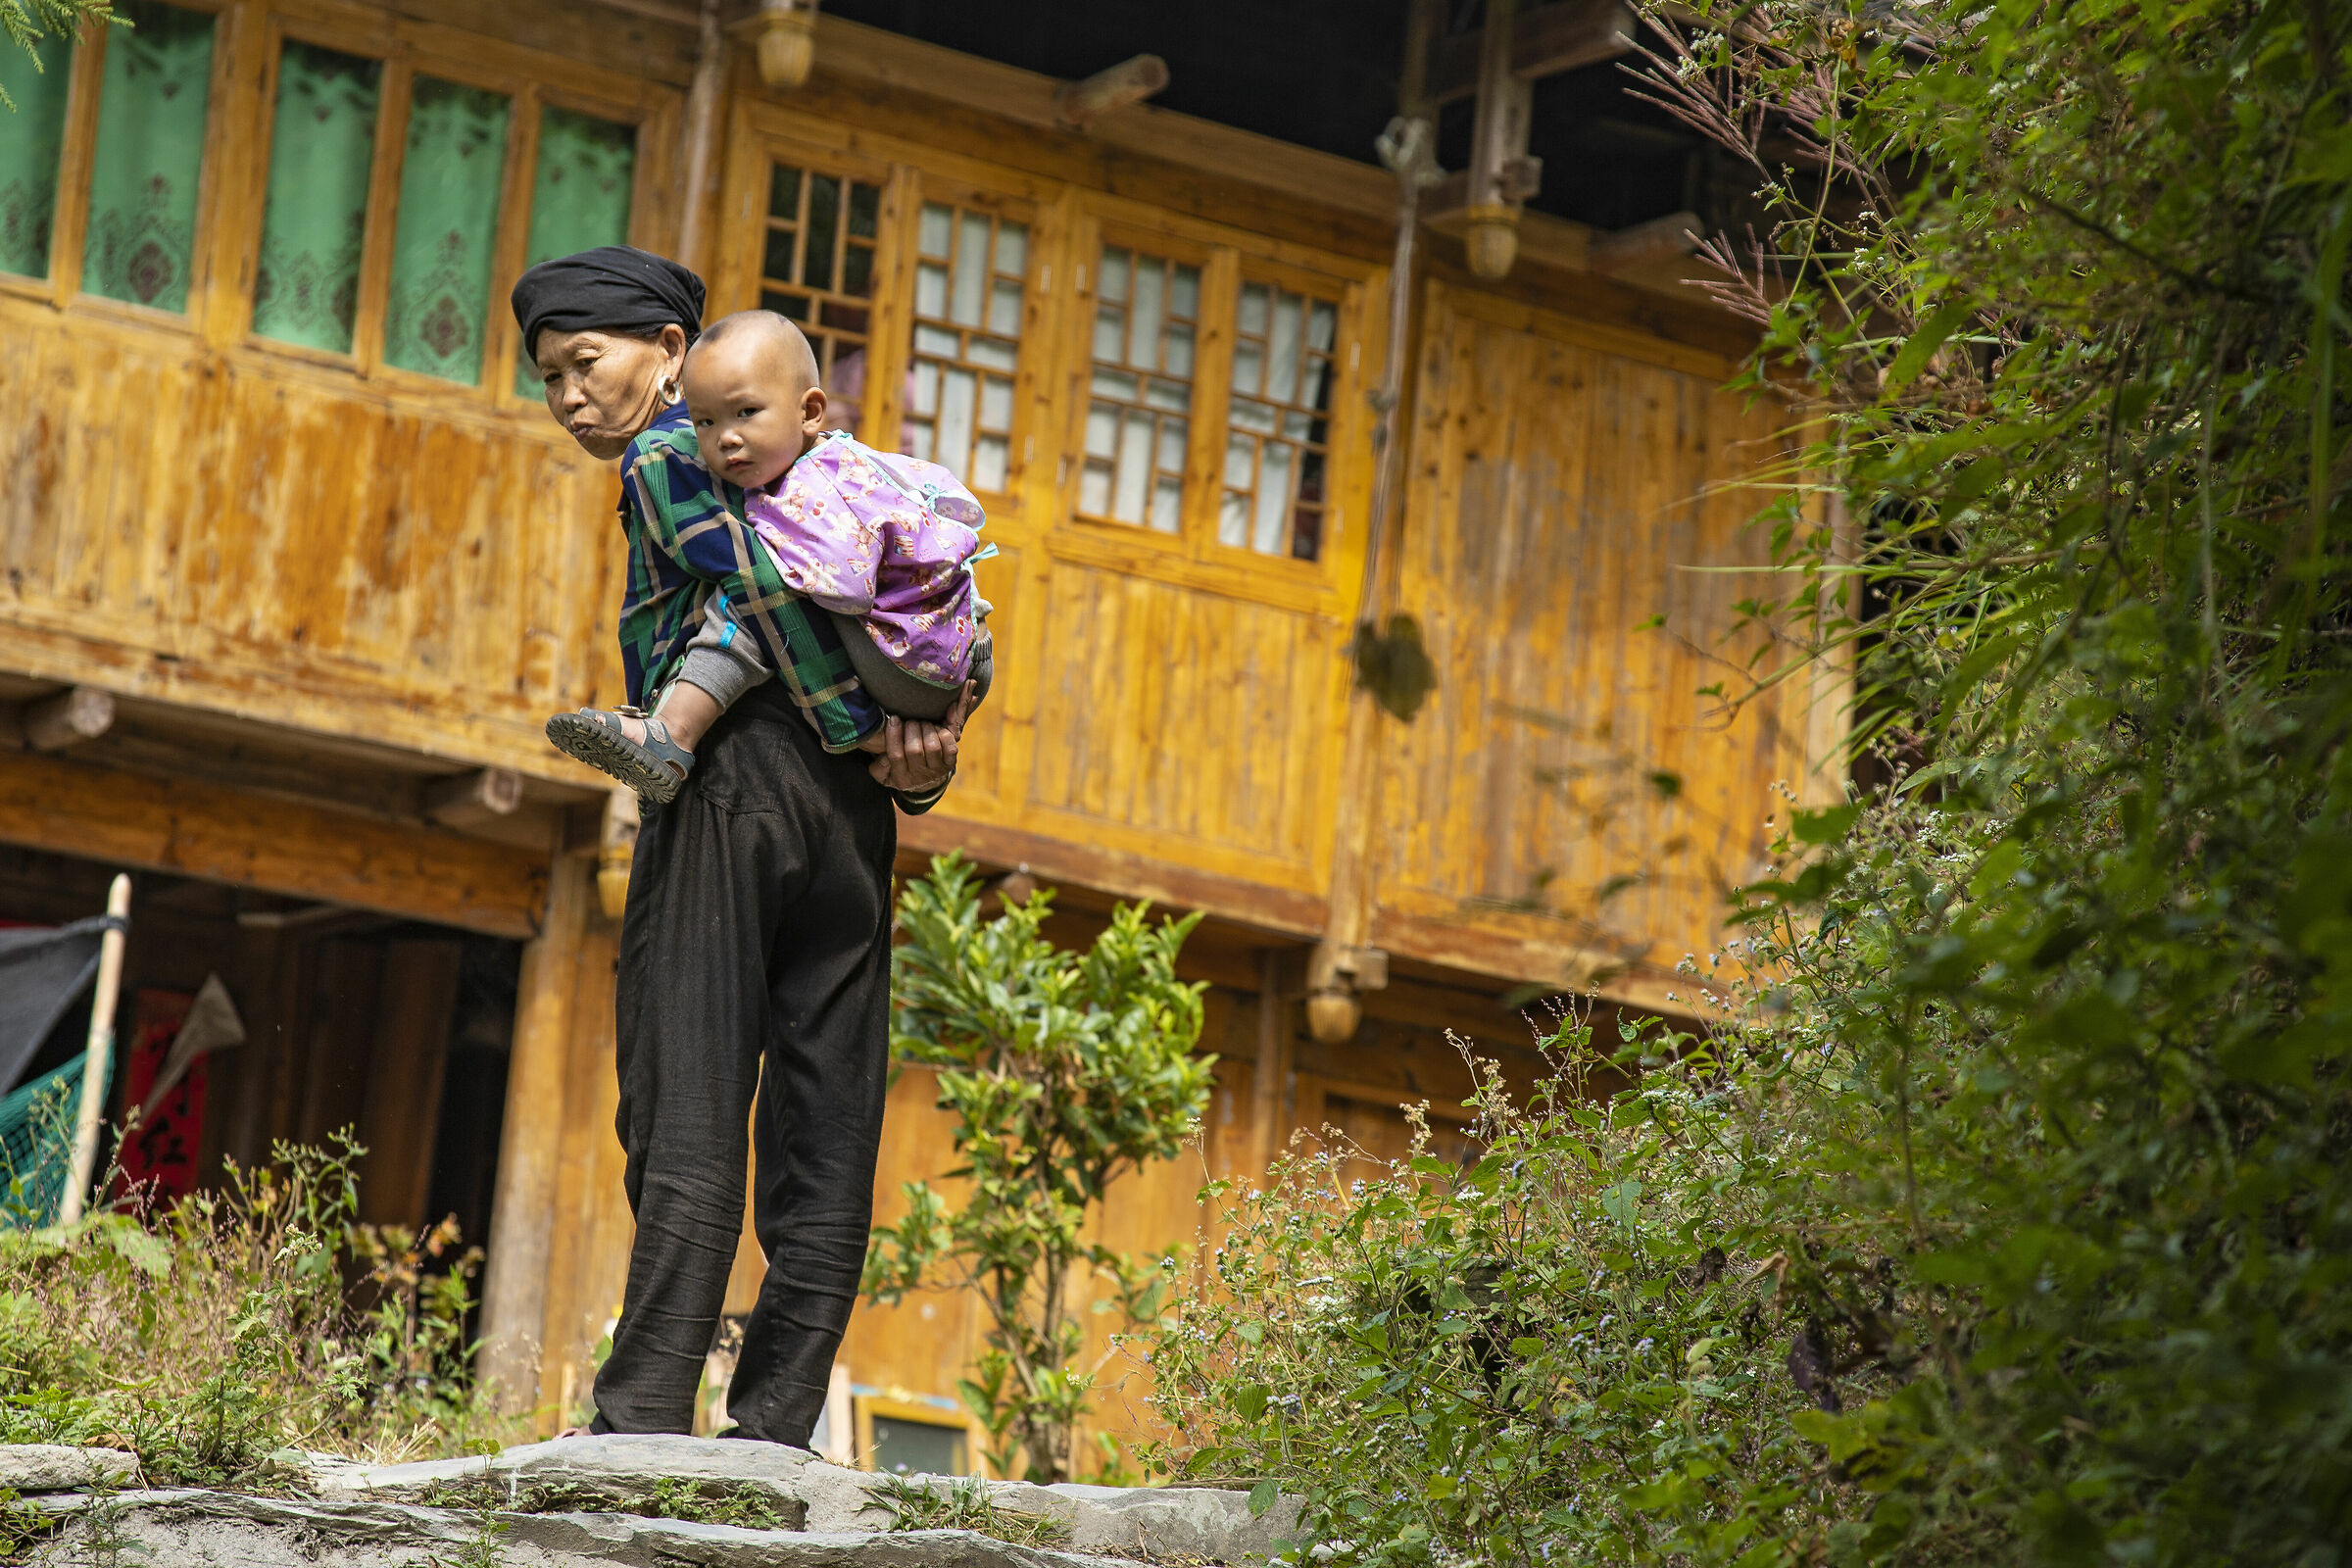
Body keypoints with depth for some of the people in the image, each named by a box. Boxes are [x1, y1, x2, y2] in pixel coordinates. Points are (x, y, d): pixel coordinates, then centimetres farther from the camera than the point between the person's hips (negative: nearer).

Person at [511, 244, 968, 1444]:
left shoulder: (662, 459, -1)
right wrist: (927, 738, 5)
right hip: (848, 813, 8)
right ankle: (775, 1426, 1)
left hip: (736, 787, -8)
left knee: (687, 1121, -12)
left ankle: (645, 1420, -18)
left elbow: (760, 580, -17)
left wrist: (868, 737, -12)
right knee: (823, 1140, 3)